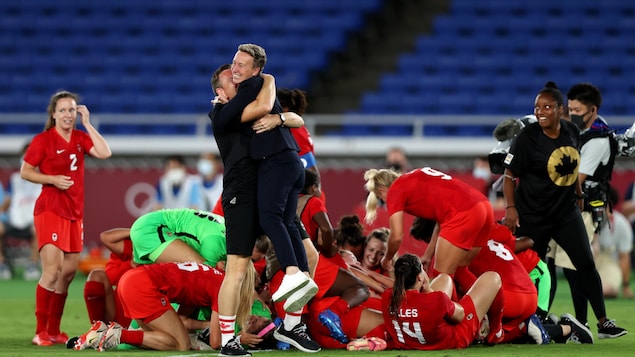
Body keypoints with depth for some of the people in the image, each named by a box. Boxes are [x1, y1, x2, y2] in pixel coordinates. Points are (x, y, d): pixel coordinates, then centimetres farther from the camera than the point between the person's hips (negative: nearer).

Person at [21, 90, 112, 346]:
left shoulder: (80, 138, 9)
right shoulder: (42, 140, -5)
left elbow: (104, 153, -6)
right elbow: (25, 172, -3)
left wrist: (87, 124, -4)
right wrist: (52, 179, -17)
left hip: (75, 213, 6)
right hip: (50, 210, -6)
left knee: (68, 273, 8)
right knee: (53, 271, -16)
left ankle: (54, 330, 17)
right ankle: (40, 332, -10)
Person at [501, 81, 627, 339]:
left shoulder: (572, 132, -1)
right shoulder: (527, 138, -16)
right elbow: (510, 175, -12)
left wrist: (578, 194, 20)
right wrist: (510, 207, -20)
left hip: (566, 212, 5)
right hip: (532, 216, -4)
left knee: (586, 265, 2)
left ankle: (603, 323, 7)